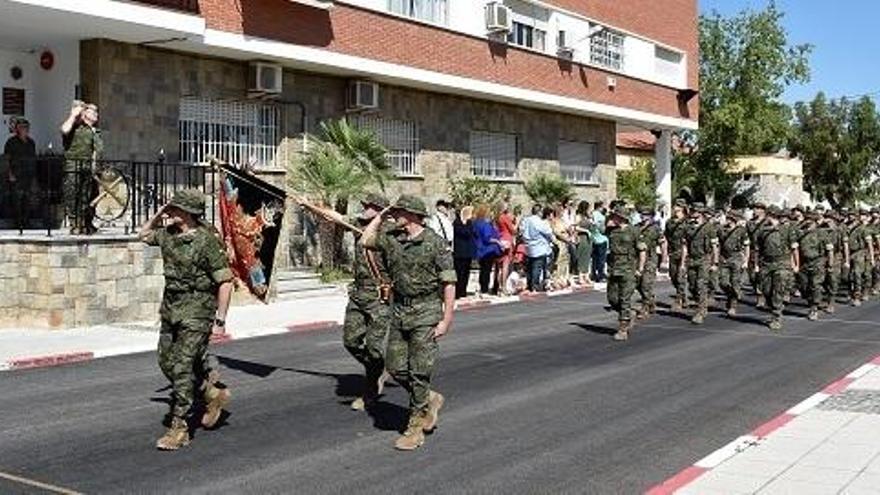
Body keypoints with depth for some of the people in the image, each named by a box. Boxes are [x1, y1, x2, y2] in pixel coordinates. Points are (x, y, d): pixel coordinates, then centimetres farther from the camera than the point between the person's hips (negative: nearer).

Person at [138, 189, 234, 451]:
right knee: (167, 362, 13)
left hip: (197, 312, -8)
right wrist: (158, 215, 8)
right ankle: (213, 393, 32)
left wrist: (220, 319, -16)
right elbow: (144, 235, 27)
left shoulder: (207, 240, -17)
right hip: (170, 308, 8)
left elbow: (225, 281, -15)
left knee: (182, 367, -8)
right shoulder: (168, 234, 5)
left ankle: (179, 428, 1)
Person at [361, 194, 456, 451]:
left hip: (426, 313, -6)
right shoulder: (393, 240, 8)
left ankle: (415, 428, 6)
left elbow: (449, 283, -10)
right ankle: (430, 400, 30)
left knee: (419, 372, -4)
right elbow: (366, 240, 15)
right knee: (395, 367, 7)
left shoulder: (435, 243, -10)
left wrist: (446, 319, -14)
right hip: (399, 311, 7)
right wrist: (380, 216, 11)